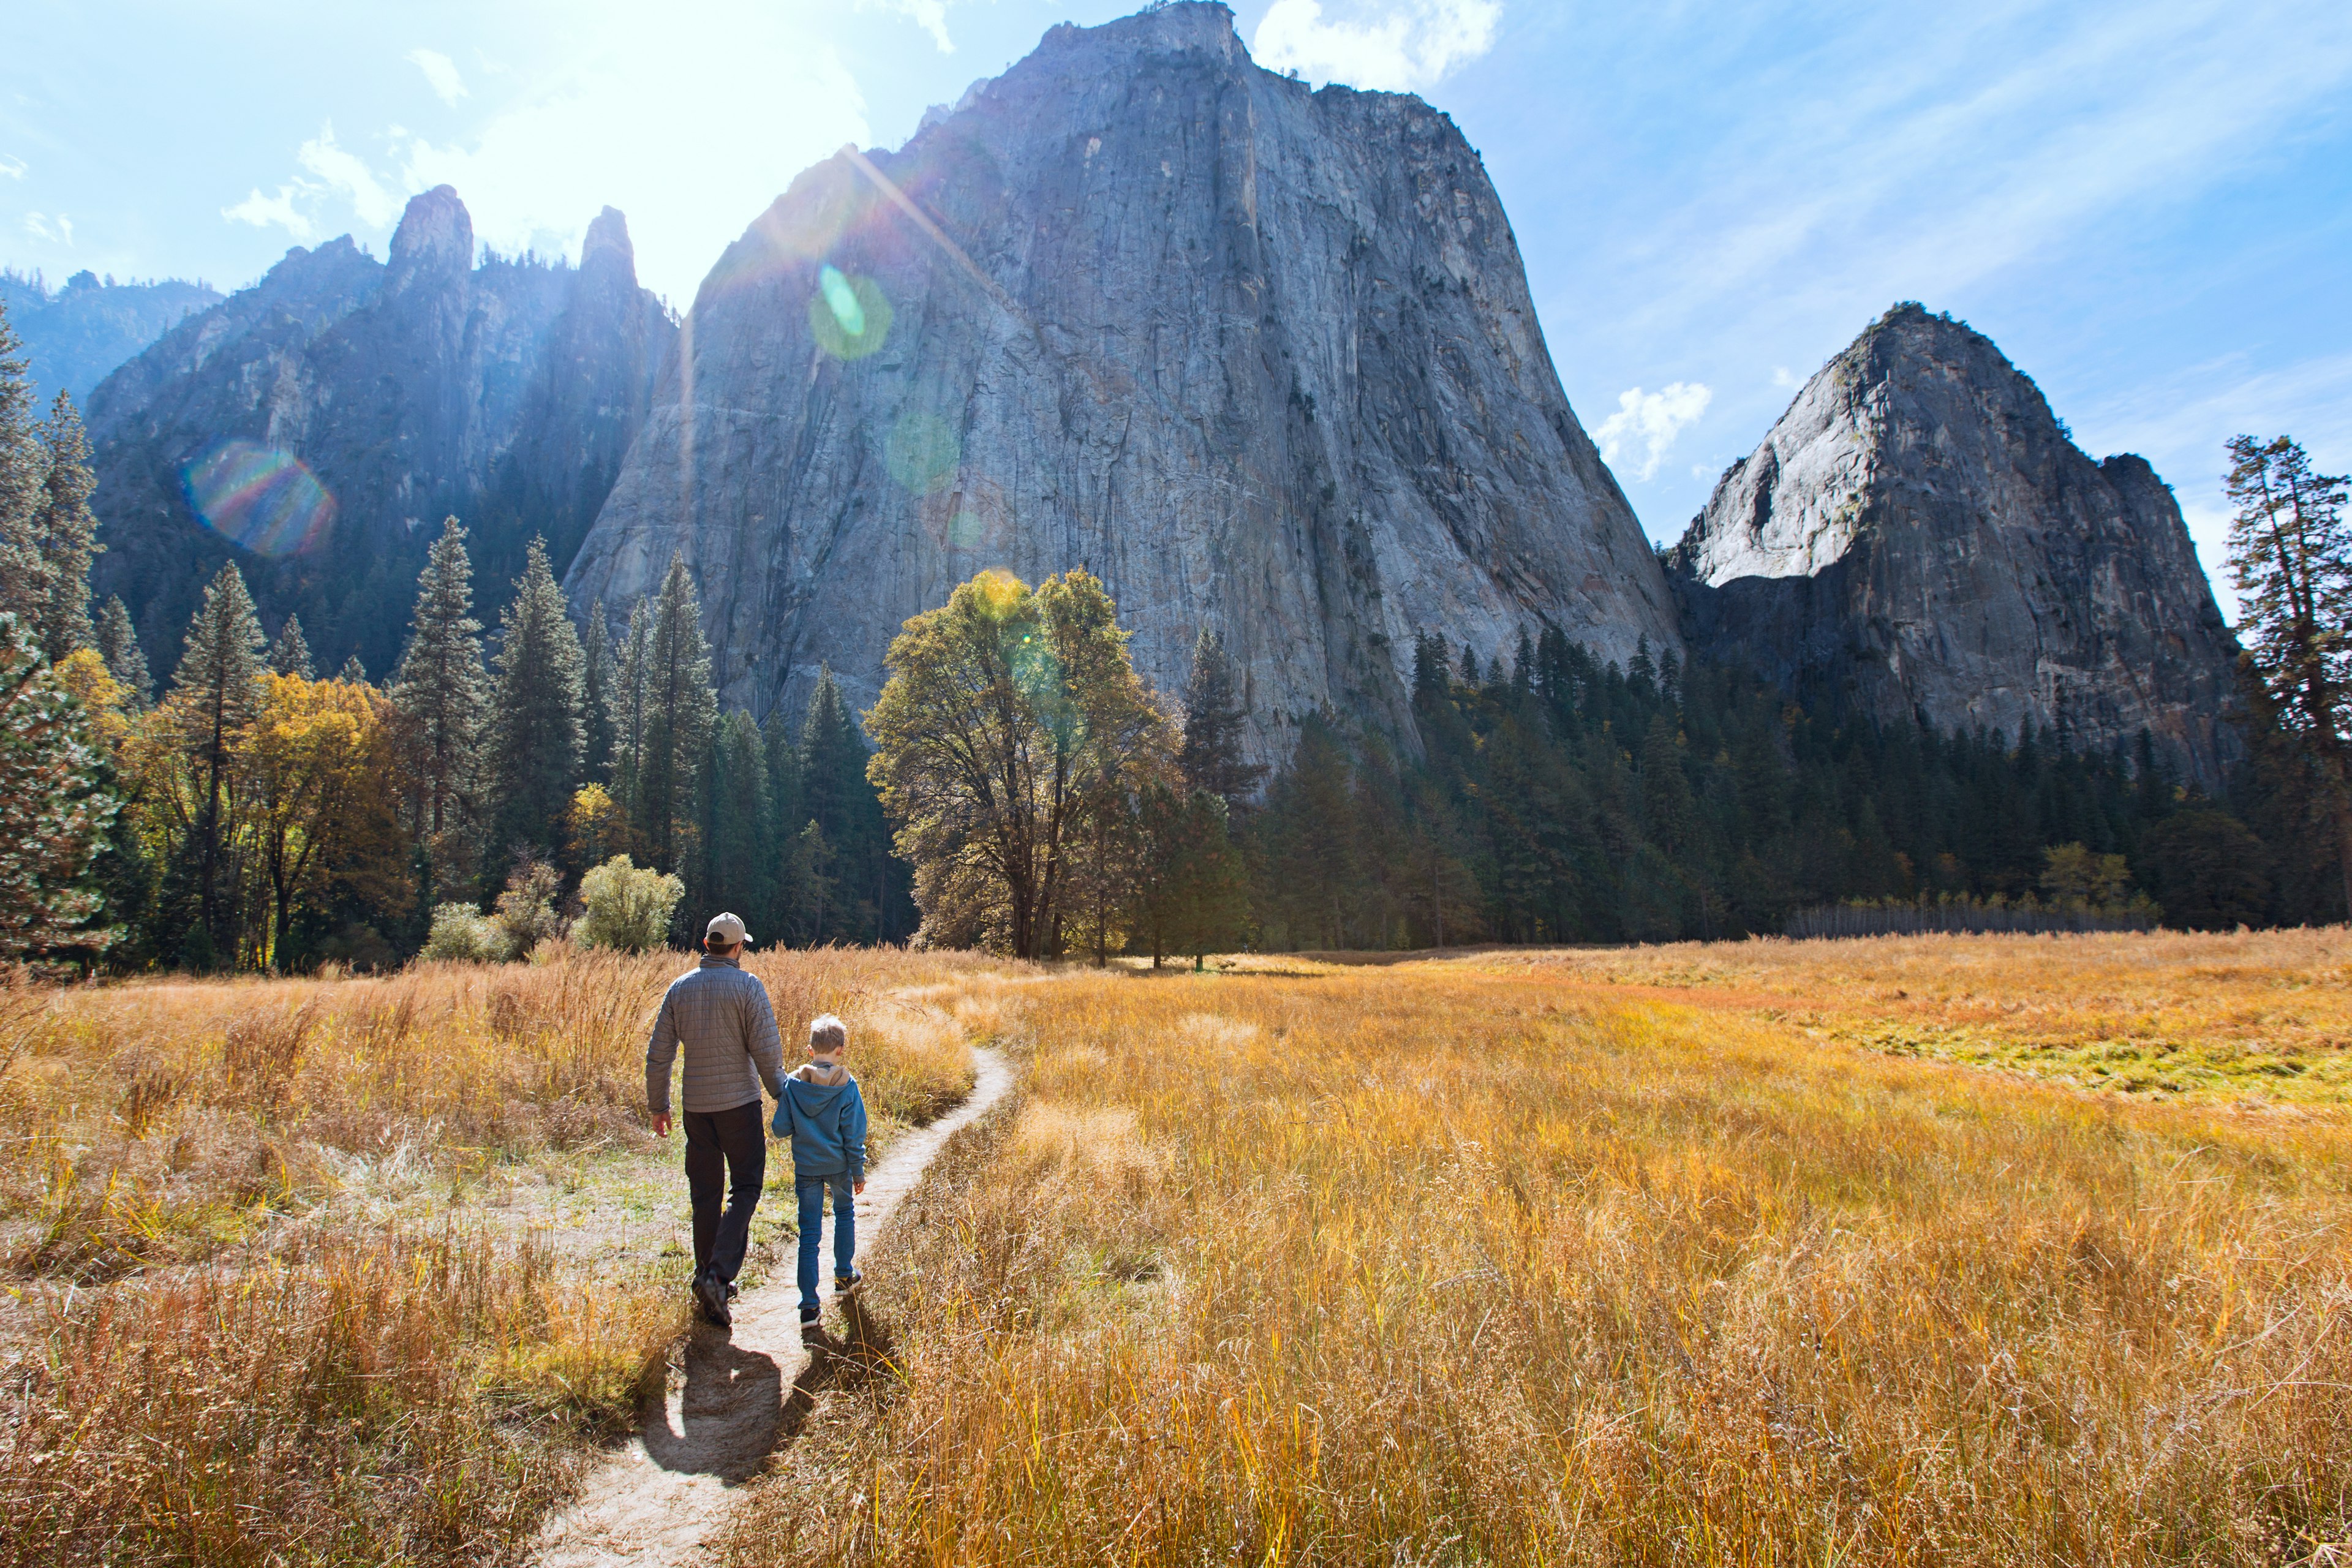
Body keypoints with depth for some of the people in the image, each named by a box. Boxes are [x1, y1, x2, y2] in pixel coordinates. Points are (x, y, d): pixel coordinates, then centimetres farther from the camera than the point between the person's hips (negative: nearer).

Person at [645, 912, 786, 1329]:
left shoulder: (680, 988, 3)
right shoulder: (748, 986, -10)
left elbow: (658, 1054, 5)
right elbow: (767, 1050, -12)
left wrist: (658, 1105, 16)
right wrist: (781, 1093, 2)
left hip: (697, 1106, 4)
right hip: (739, 1102, -4)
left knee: (705, 1194, 13)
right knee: (745, 1188, 5)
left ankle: (708, 1279, 20)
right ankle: (719, 1273, -10)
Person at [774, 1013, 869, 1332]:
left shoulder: (793, 1084, -9)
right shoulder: (847, 1087, -13)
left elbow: (781, 1128, -7)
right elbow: (854, 1136, -8)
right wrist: (858, 1173, 2)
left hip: (805, 1168, 1)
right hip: (837, 1166, -1)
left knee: (809, 1233, 5)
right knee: (845, 1214, 26)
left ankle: (809, 1306, 2)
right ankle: (844, 1276, 38)